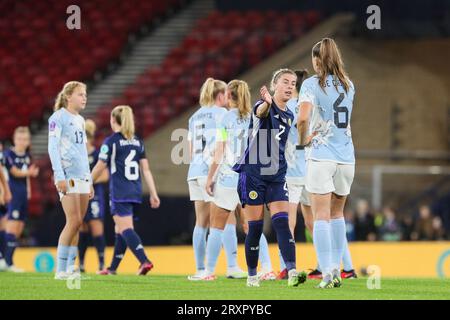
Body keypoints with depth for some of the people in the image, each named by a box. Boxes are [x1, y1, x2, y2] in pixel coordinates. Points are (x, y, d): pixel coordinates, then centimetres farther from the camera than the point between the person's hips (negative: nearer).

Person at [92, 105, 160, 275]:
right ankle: (113, 268, 23)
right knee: (120, 229, 16)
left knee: (126, 229, -10)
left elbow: (99, 168, -3)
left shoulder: (110, 142, -6)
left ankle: (144, 261, -28)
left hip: (119, 193, -7)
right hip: (135, 191, 7)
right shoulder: (138, 142, 11)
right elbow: (146, 169, 8)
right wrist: (153, 194, 8)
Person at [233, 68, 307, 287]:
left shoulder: (288, 116, 14)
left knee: (281, 222, -11)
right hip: (253, 173, -5)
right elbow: (260, 112, -37)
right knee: (255, 227, -1)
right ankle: (252, 275, 12)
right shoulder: (264, 107, -8)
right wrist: (267, 102, -58)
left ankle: (292, 271, -23)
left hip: (277, 176, 5)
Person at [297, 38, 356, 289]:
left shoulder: (311, 84, -6)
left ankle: (327, 273, -12)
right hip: (346, 156, 4)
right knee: (337, 214, 17)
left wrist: (303, 140, -2)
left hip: (321, 155, -4)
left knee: (321, 216, -3)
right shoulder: (348, 85, 9)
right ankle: (336, 269, 16)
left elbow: (303, 119, -19)